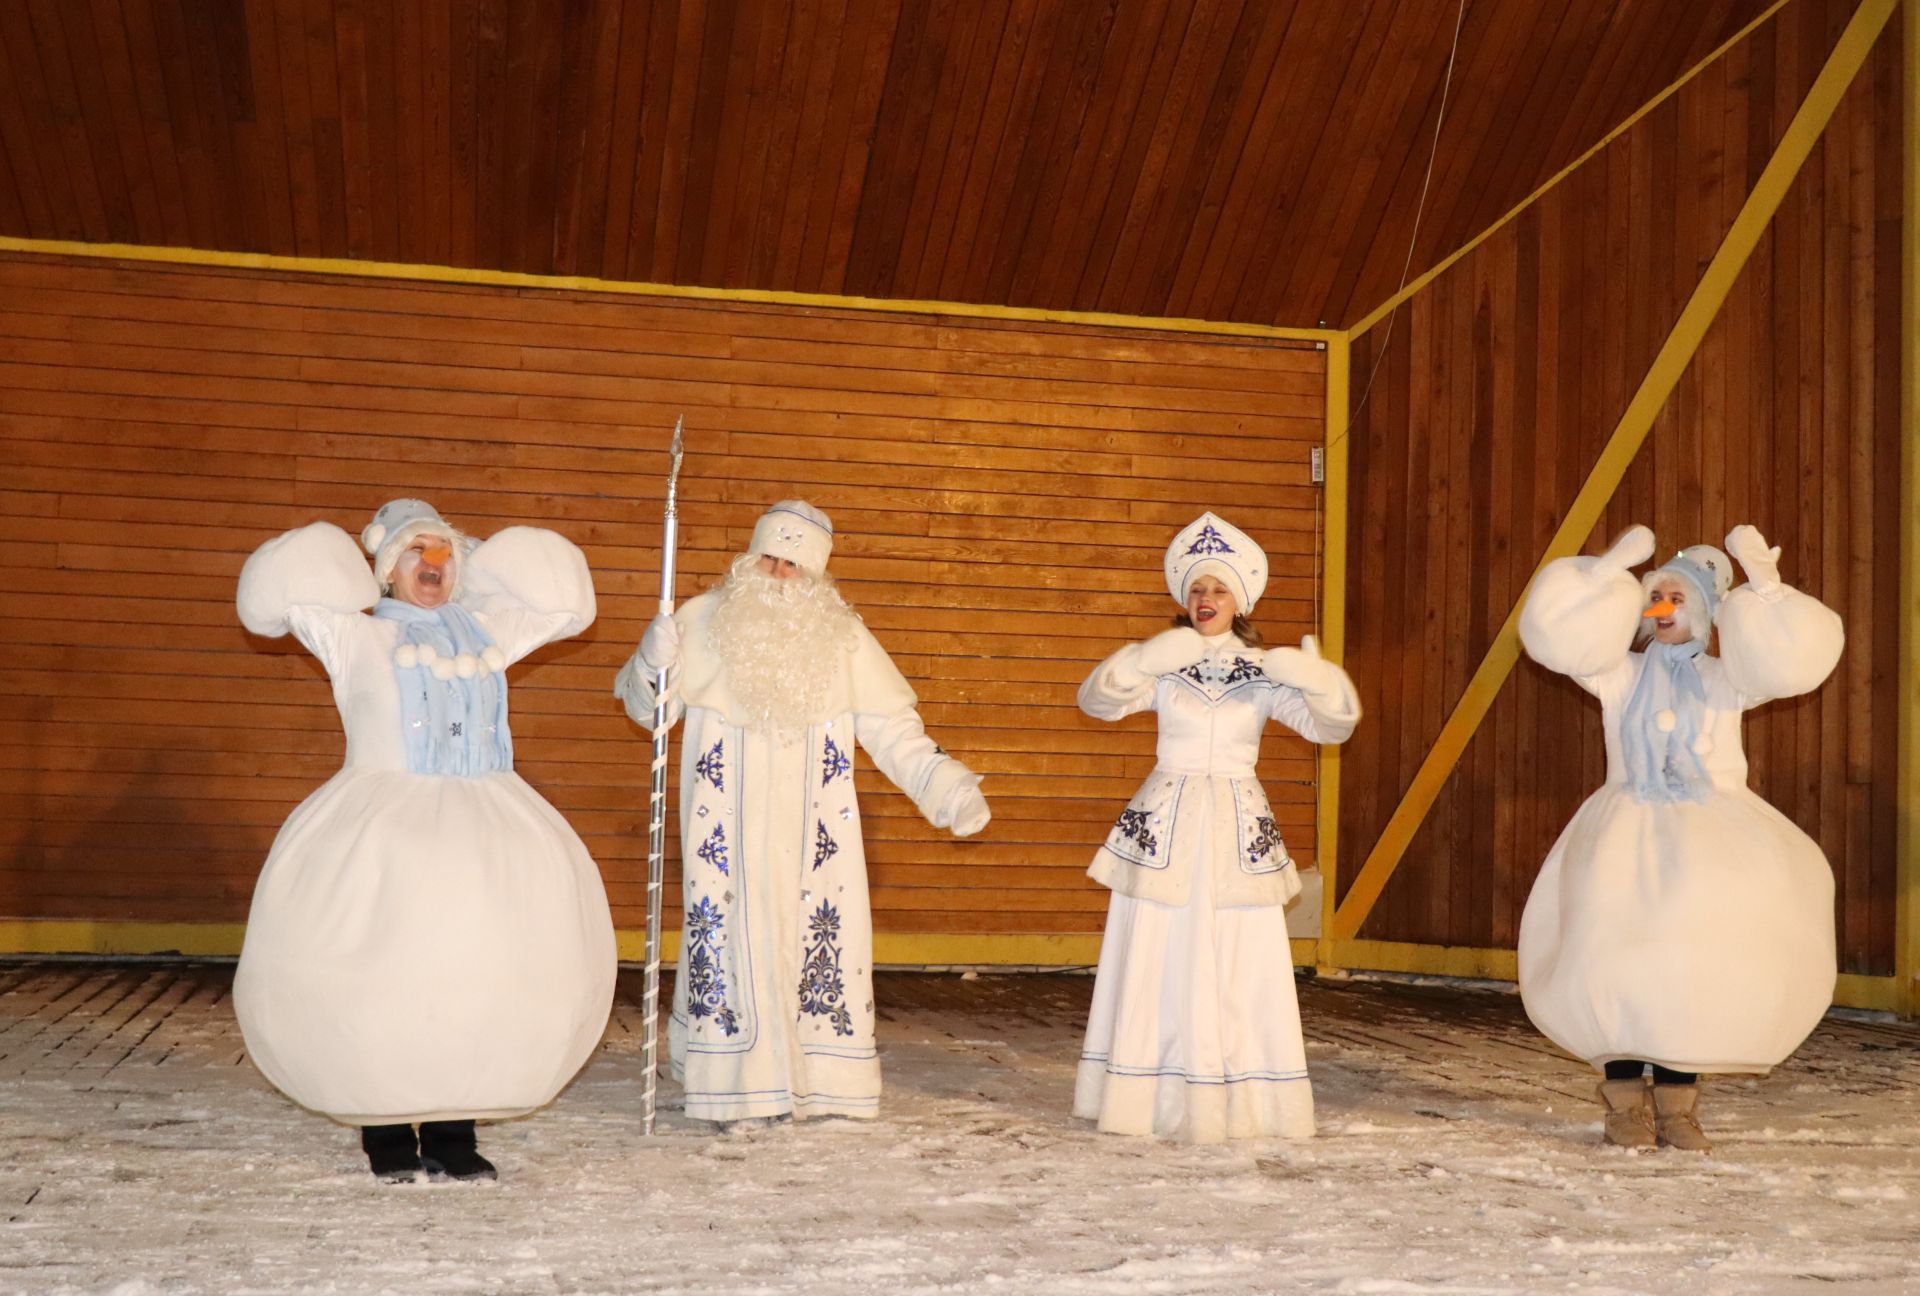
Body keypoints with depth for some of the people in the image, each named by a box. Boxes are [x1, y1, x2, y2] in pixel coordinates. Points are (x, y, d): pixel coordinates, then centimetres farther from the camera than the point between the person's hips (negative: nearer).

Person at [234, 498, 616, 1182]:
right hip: (385, 824, -3)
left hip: (482, 823, 3)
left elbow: (565, 602, 28)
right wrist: (332, 544, 15)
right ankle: (387, 1132, 0)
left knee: (474, 971, -9)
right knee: (386, 974, -13)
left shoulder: (483, 630, 19)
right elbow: (280, 590, -1)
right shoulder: (355, 635, 9)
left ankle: (451, 1133, 0)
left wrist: (482, 558, 24)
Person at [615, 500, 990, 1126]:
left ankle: (822, 1084, 10)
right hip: (730, 834, -1)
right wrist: (652, 663, -18)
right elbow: (650, 709, 4)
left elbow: (891, 731, 4)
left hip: (810, 832, 1)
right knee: (733, 940, 0)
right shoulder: (703, 622, -1)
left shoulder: (843, 638, 2)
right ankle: (736, 1086, 9)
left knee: (819, 938, 0)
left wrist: (947, 786, -7)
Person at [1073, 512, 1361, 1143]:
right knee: (1158, 961, 0)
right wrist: (1143, 663, -27)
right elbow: (1097, 700, -10)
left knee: (1238, 966, -2)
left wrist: (1319, 683, -20)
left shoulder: (1264, 672, 7)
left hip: (1238, 829, 1)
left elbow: (1331, 724, 1)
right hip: (1165, 822, -1)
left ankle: (1237, 1100, 6)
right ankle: (1149, 1097, 9)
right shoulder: (1164, 665, 4)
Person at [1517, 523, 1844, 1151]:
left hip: (1710, 835, 1)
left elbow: (1785, 660, -3)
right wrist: (1611, 569, -5)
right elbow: (1562, 633, -1)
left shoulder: (1723, 679, 14)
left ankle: (1676, 1104, -4)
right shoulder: (1621, 674, 14)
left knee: (1694, 961, -17)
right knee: (1617, 949, -20)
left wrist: (1763, 582, -8)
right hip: (1629, 826, -1)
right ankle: (1625, 1100, -7)